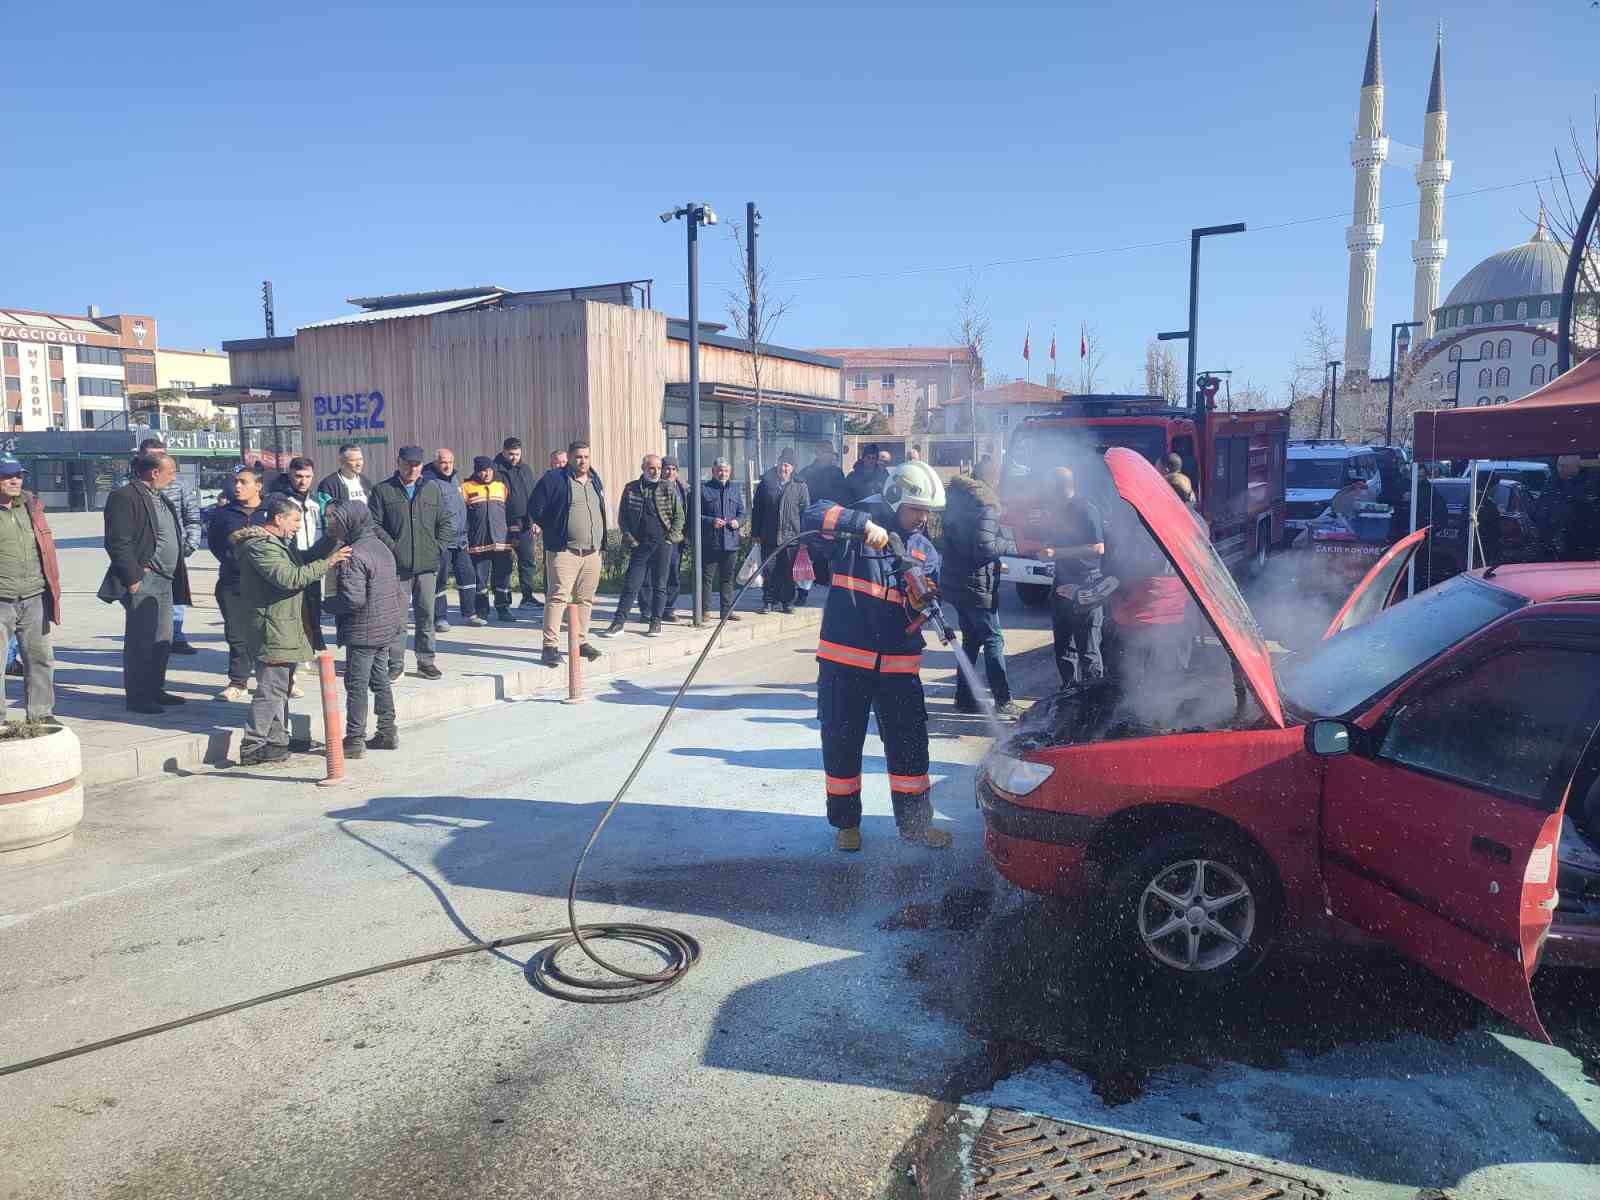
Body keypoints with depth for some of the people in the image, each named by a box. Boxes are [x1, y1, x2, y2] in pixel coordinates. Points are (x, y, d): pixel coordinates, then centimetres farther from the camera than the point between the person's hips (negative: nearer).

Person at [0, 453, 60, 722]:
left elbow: (46, 547, 19)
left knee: (41, 658, 9)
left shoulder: (31, 505, 14)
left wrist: (52, 587, 15)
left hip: (35, 599, 5)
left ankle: (41, 715, 20)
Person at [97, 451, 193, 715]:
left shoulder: (159, 497, 17)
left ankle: (155, 690, 25)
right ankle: (136, 697, 4)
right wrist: (133, 579, -19)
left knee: (163, 640, 14)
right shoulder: (124, 497, -12)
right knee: (141, 641, -3)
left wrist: (176, 577, 16)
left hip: (164, 581, 9)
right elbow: (118, 542, -17)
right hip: (143, 581, -9)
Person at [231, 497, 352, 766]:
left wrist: (328, 557, 9)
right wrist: (327, 562, -23)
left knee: (281, 687, 15)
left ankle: (277, 742, 23)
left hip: (285, 627, 11)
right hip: (272, 629, -11)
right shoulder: (260, 546, -15)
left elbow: (298, 570, 22)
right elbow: (289, 578, -25)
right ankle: (252, 749, -3)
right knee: (271, 689, -8)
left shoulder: (276, 543, 20)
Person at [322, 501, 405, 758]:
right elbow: (395, 588, 14)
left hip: (362, 631, -9)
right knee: (380, 679, 17)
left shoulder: (353, 556, -19)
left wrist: (328, 604, -9)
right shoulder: (380, 546, 10)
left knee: (356, 684, 0)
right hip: (386, 627, 9)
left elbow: (353, 599, -25)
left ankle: (355, 739, 5)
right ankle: (388, 732, 24)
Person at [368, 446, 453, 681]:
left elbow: (445, 522, 15)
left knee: (426, 615, 6)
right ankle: (396, 663, 8)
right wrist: (392, 547, -10)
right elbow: (374, 524, -2)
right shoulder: (383, 491, 3)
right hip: (396, 565, -3)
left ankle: (426, 661, 15)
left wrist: (438, 547, 3)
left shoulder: (432, 490, 13)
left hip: (427, 564, 3)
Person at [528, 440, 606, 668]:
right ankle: (550, 646, -8)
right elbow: (535, 508, -4)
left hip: (592, 552, 6)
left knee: (585, 599, 10)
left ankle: (581, 641, 20)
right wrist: (554, 530, 0)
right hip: (563, 552, -6)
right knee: (557, 597, -9)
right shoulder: (554, 478, -4)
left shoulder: (595, 480, 16)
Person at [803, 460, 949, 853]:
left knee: (910, 744, 7)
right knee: (842, 742, 6)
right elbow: (814, 515, -21)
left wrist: (927, 599, -18)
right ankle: (845, 821, 23)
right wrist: (862, 524, -32)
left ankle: (914, 821, 24)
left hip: (898, 662, 4)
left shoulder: (925, 549, 10)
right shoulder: (855, 531, -5)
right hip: (845, 657, -3)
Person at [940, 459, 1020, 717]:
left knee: (971, 639, 17)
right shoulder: (986, 504, -16)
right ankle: (1003, 702, 3)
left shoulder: (956, 497, 9)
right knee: (993, 640, 0)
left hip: (954, 582, 8)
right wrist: (1013, 544, -10)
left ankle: (964, 698, 19)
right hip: (977, 585, -8)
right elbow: (984, 546, -25)